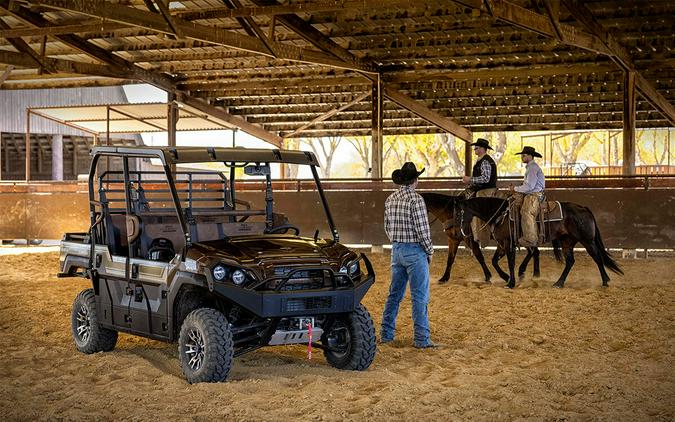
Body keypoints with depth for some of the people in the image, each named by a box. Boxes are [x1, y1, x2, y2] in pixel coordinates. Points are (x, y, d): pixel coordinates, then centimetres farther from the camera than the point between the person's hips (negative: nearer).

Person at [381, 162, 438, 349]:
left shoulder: (390, 199, 5)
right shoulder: (416, 199, -17)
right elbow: (422, 229, -17)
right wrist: (429, 251, -4)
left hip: (396, 250, 7)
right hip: (415, 251, -7)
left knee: (394, 294, 16)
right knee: (420, 297, -2)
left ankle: (386, 334, 21)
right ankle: (422, 339, -1)